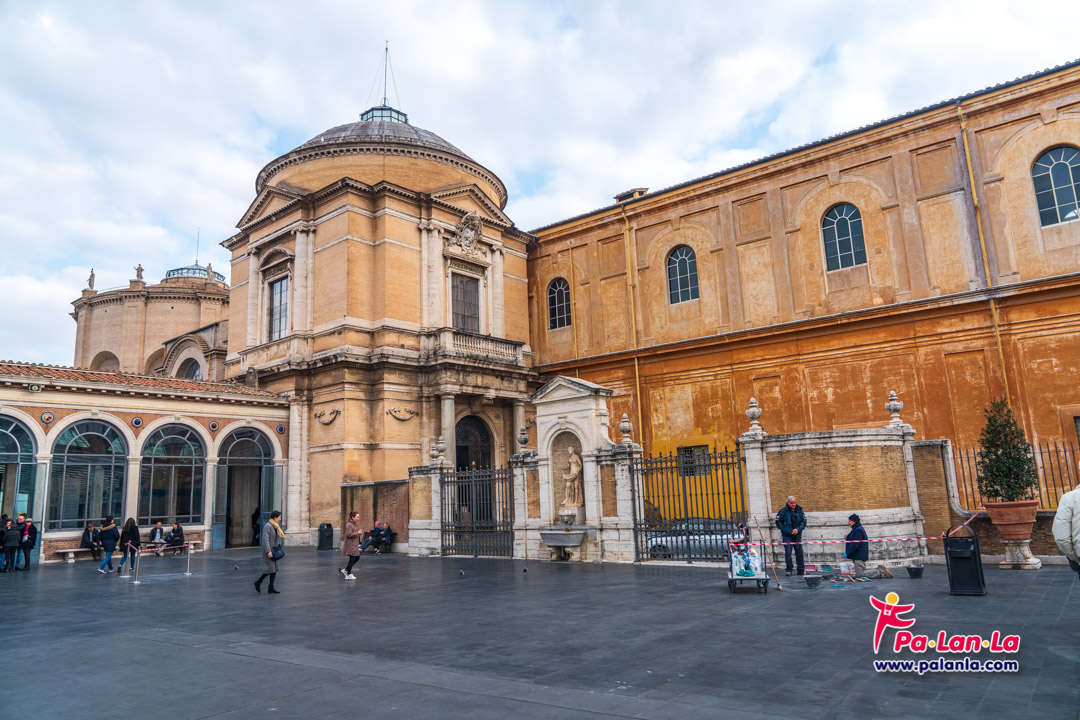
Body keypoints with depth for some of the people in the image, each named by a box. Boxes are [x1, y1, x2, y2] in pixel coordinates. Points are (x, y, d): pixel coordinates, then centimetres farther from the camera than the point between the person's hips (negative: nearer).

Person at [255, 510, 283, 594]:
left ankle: (271, 588, 9)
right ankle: (258, 582, 11)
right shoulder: (268, 526, -15)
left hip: (274, 550, 9)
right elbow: (265, 539, -21)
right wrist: (268, 551, -26)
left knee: (274, 569, 6)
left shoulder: (275, 526, 13)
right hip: (269, 550, -9)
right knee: (270, 569, -9)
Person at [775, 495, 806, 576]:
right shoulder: (783, 511, -6)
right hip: (787, 535, -3)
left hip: (797, 535, 3)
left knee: (799, 552, 5)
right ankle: (789, 570, 3)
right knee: (788, 553, -5)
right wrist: (786, 530, -10)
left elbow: (803, 521, 7)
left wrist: (798, 529, -9)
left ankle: (801, 569, 15)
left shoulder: (799, 510, 2)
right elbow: (778, 522, -1)